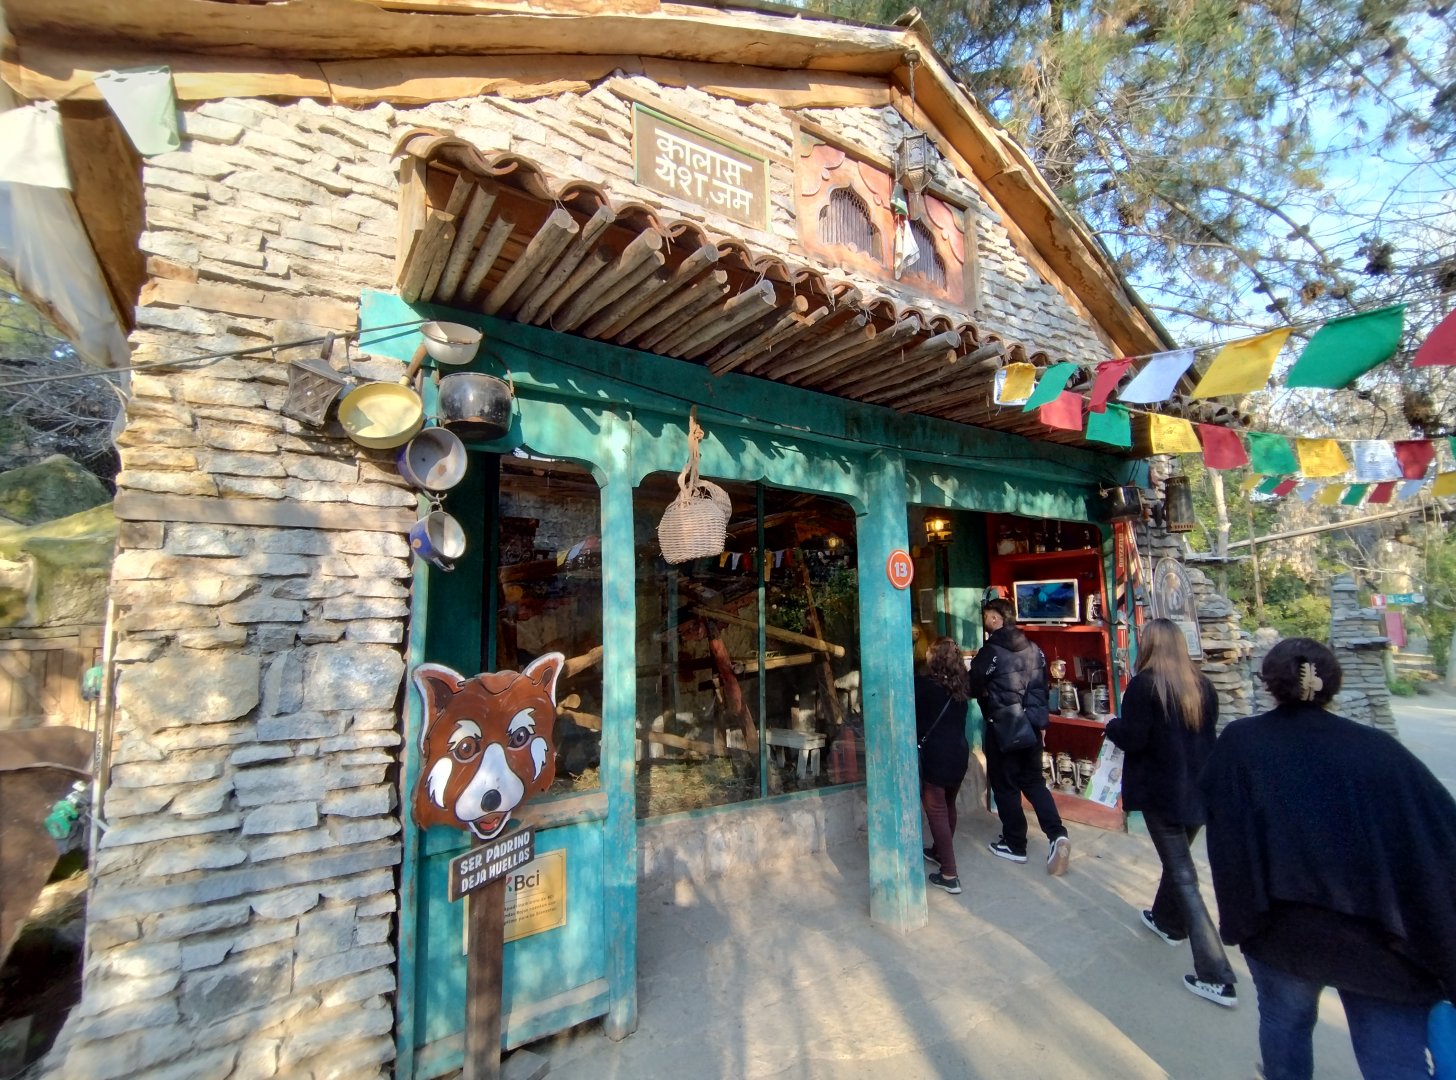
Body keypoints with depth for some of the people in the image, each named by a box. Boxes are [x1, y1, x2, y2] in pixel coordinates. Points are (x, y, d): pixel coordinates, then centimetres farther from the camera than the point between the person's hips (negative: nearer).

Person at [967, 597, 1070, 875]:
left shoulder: (990, 652, -16)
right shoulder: (1034, 649, 5)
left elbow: (972, 688, -12)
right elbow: (1043, 686, 12)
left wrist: (989, 691, 10)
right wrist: (1039, 717, 20)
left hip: (1002, 727, -6)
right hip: (1032, 725, 6)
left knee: (1005, 785, 8)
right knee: (1034, 782, 17)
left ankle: (1015, 845, 18)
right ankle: (1057, 834, 2)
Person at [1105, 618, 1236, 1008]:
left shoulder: (1143, 685, -17)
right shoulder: (1202, 685, 3)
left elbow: (1132, 739, -19)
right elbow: (1208, 738, 12)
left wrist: (1113, 725, 0)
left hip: (1162, 792, -7)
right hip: (1198, 789, 7)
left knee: (1183, 876, 0)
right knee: (1178, 858, 26)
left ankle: (1216, 975, 2)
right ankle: (1168, 921, 47)